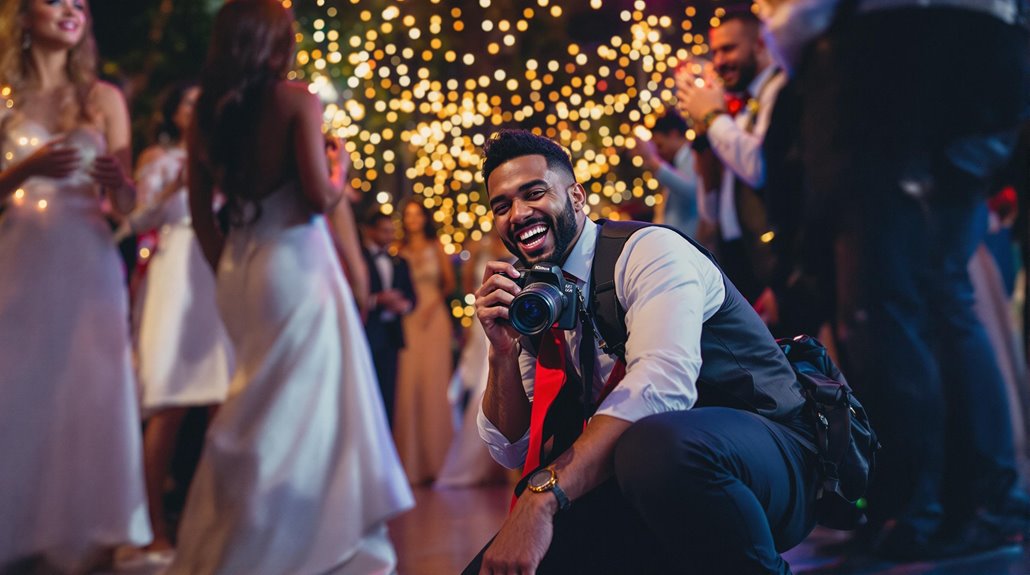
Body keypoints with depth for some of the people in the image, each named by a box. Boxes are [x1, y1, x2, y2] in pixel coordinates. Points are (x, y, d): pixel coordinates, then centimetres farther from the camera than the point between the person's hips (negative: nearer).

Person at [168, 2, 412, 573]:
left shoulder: (205, 111, 7)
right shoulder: (297, 99, -9)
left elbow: (201, 213, 9)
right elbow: (319, 196, -16)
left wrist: (228, 270, 19)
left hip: (239, 270, 7)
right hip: (295, 263, -7)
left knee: (257, 409, 19)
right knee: (303, 405, 2)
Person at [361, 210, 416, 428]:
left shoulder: (399, 263, 21)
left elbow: (410, 295, 16)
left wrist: (404, 305, -6)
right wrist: (376, 299, -21)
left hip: (391, 334, 6)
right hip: (365, 334, -6)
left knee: (388, 394, 4)